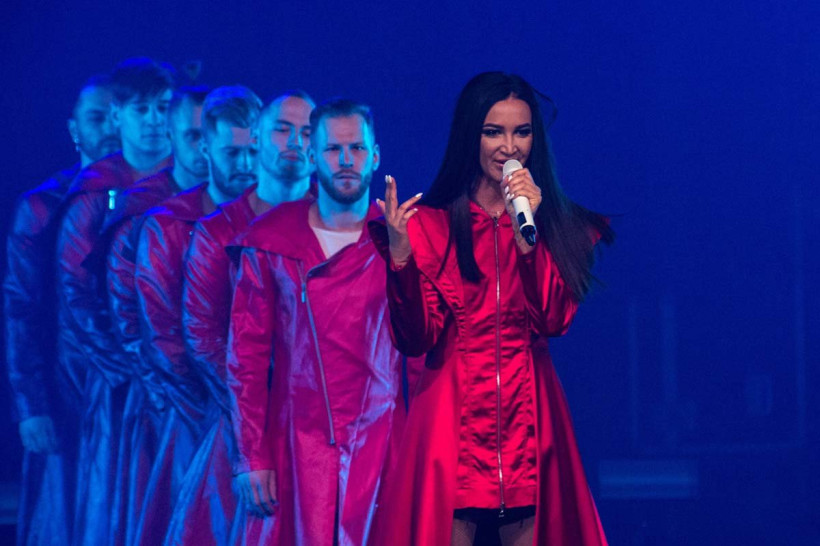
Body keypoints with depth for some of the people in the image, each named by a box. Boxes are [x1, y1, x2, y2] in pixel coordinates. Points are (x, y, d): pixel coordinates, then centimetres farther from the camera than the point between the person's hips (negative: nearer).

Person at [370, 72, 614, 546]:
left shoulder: (558, 222, 9)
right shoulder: (430, 223, 3)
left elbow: (554, 320, -5)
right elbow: (416, 339, -5)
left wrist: (526, 232, -13)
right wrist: (401, 256, -19)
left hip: (529, 418, 2)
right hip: (451, 414, -2)